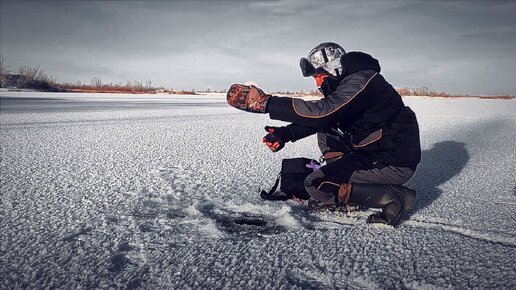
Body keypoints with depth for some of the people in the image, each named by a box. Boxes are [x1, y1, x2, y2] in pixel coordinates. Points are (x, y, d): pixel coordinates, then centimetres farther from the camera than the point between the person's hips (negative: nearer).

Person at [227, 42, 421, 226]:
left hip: (395, 162, -10)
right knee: (325, 131, 12)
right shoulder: (348, 84, 12)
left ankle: (395, 197, -8)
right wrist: (285, 133, -7)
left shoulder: (362, 80, -19)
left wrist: (265, 102, -31)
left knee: (315, 185, -13)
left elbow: (323, 112, -31)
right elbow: (319, 119, 9)